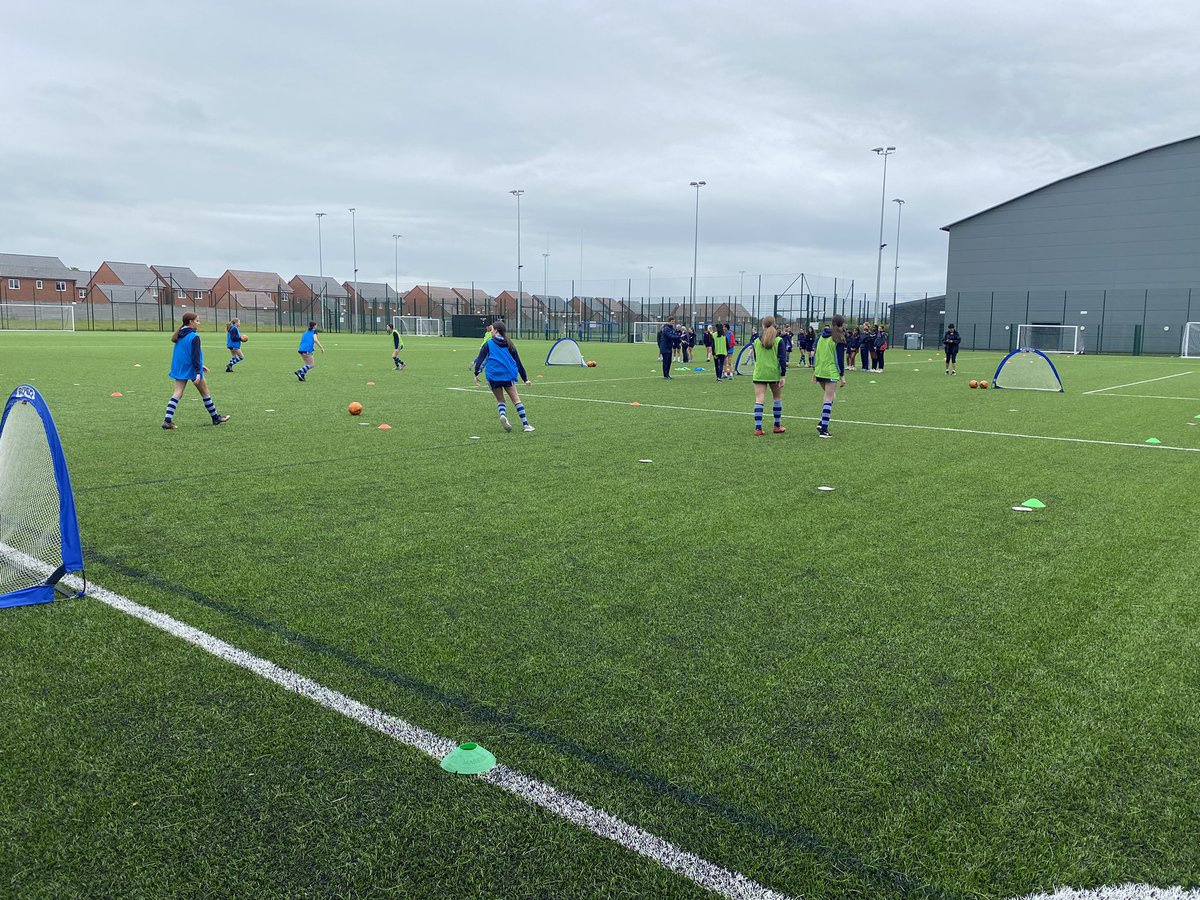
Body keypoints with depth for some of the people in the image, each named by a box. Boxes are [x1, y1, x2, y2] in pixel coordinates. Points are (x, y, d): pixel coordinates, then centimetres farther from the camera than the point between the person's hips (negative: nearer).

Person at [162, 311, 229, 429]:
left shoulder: (180, 335, 11)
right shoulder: (194, 336, -15)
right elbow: (195, 355, -22)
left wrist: (200, 365, 26)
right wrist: (198, 372, -25)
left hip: (179, 370, 7)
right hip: (192, 370, -7)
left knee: (177, 393, 1)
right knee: (205, 393, 8)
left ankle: (167, 420, -12)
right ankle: (216, 418, 20)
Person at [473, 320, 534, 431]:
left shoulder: (489, 344, 4)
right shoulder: (509, 345, 12)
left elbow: (480, 359, -4)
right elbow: (518, 362, 15)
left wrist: (476, 374, 0)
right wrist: (525, 378, 20)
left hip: (493, 376, -1)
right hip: (508, 375, 1)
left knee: (500, 399, 15)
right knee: (516, 399, 5)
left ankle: (503, 415, -16)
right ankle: (526, 424, 0)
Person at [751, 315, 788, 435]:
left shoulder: (756, 341, 4)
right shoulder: (779, 341, -3)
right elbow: (782, 359, -8)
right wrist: (783, 376, -7)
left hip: (759, 374, 1)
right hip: (774, 374, -1)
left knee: (759, 400, -2)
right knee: (777, 398, 17)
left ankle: (758, 428, -11)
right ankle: (778, 426, 24)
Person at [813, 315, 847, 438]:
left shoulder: (822, 335, 10)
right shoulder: (839, 339, -9)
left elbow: (816, 353, 13)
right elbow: (840, 359, -10)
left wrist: (815, 371, 18)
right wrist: (843, 376, -4)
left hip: (819, 371, 7)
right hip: (832, 372, -7)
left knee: (830, 396, 21)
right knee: (829, 400, -3)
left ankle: (822, 423, 10)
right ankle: (824, 429, -5)